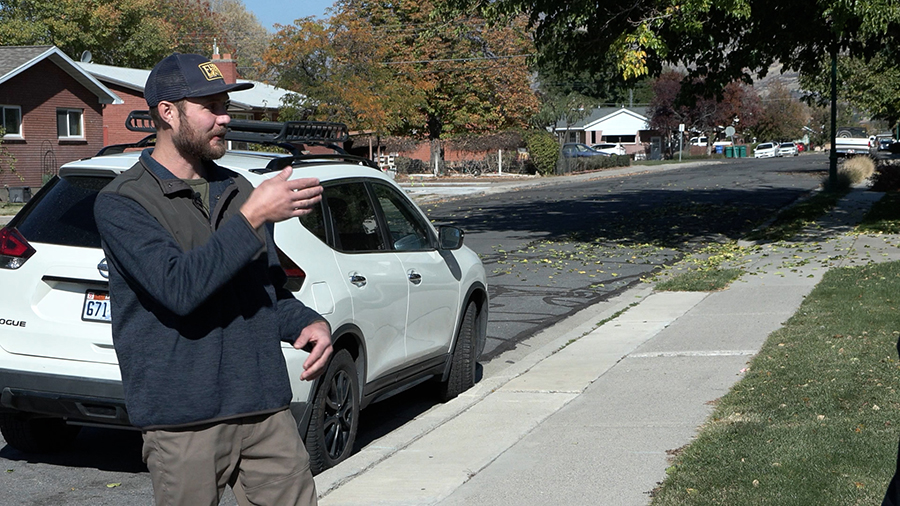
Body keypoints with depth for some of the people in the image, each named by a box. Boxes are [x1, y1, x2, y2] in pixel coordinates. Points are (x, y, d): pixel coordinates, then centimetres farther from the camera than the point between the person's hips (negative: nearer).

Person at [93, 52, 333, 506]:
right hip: (184, 424, -5)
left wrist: (310, 324, 2)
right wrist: (252, 217, -21)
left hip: (266, 410, 5)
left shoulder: (238, 191, 15)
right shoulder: (121, 203, -5)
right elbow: (179, 289, -21)